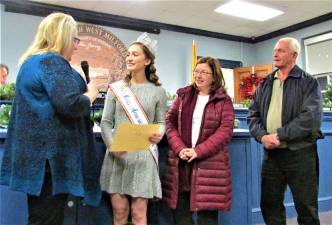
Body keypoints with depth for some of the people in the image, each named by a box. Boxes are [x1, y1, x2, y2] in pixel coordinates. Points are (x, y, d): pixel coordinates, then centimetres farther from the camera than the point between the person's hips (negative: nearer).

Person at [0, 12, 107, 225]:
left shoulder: (32, 61, 19)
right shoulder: (53, 61, -13)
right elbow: (70, 104, -25)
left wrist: (86, 89, 19)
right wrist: (90, 94, -5)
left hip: (36, 152, 10)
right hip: (51, 155, -10)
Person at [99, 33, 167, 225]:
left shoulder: (158, 91, 3)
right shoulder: (116, 88, 6)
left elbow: (161, 122, 6)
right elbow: (106, 122, 5)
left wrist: (159, 134, -17)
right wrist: (111, 144, -12)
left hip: (143, 156, -1)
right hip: (117, 155, 1)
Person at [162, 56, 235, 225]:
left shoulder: (223, 100, 3)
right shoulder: (183, 95, 12)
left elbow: (225, 131, -7)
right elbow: (170, 122, 5)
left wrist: (198, 151, -16)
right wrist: (179, 149, -11)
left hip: (209, 164, -3)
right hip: (180, 162, 3)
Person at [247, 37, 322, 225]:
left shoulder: (309, 82, -2)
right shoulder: (265, 84, 13)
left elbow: (311, 118, -15)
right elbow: (253, 115, 7)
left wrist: (279, 135, -19)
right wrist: (262, 136, -11)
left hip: (300, 153, -4)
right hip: (271, 153, 5)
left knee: (306, 208, 6)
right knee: (269, 204, 12)